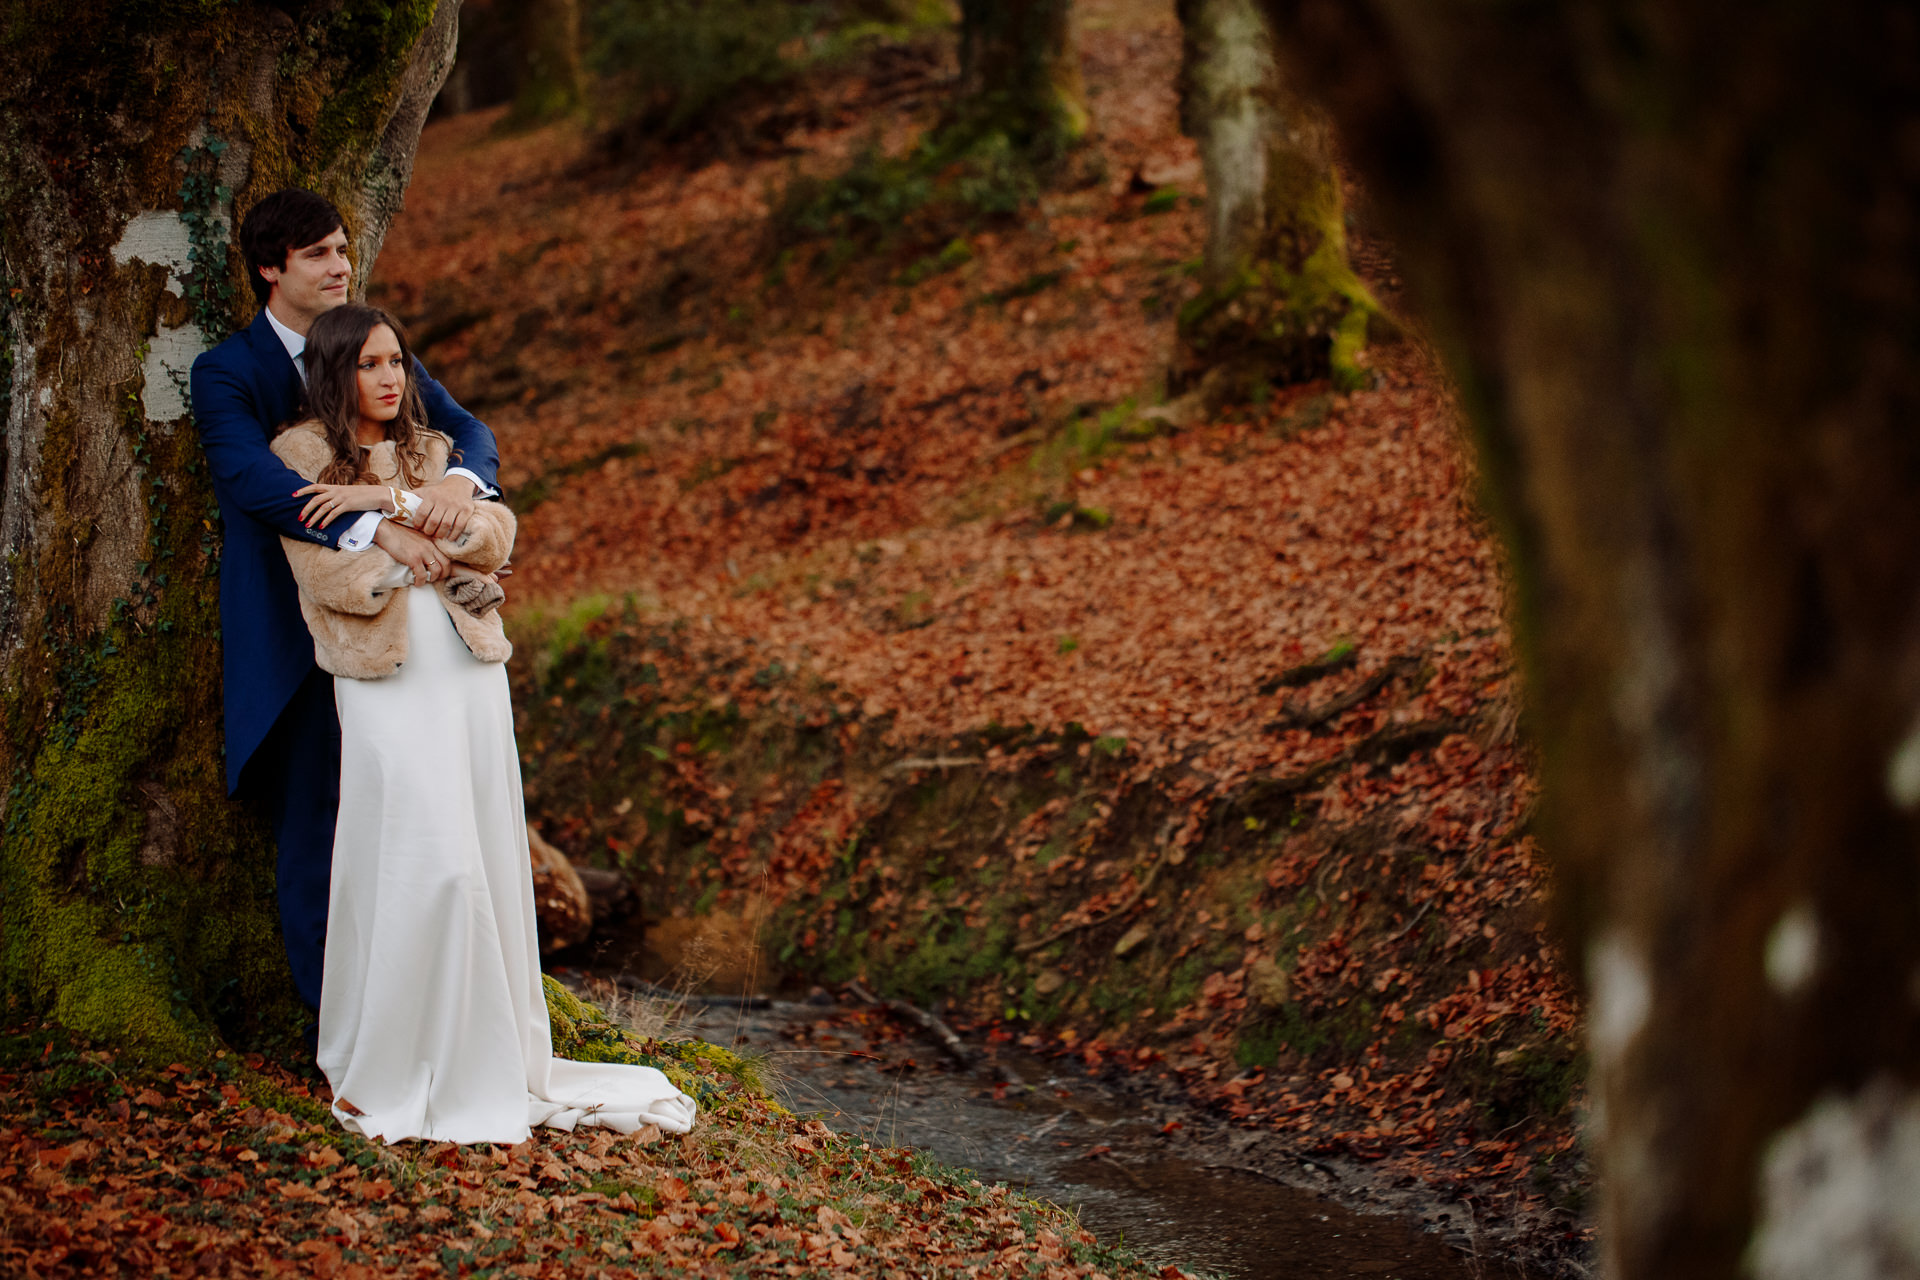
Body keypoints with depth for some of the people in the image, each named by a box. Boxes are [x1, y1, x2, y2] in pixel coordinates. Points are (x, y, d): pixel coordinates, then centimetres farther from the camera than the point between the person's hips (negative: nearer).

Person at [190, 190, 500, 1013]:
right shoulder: (225, 374, -7)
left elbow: (465, 428, 1)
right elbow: (256, 481, -24)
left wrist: (460, 479, -25)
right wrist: (376, 530, -37)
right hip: (296, 631, -4)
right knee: (315, 822, 1)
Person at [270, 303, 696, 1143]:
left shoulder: (429, 453, 20)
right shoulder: (299, 456, 6)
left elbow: (497, 533, 3)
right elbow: (329, 578, -6)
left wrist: (400, 502, -8)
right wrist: (428, 550, -3)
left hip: (471, 671, 5)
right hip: (386, 681, -5)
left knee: (486, 862, 4)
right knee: (426, 865, -13)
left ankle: (487, 1057, 13)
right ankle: (392, 1070, -2)